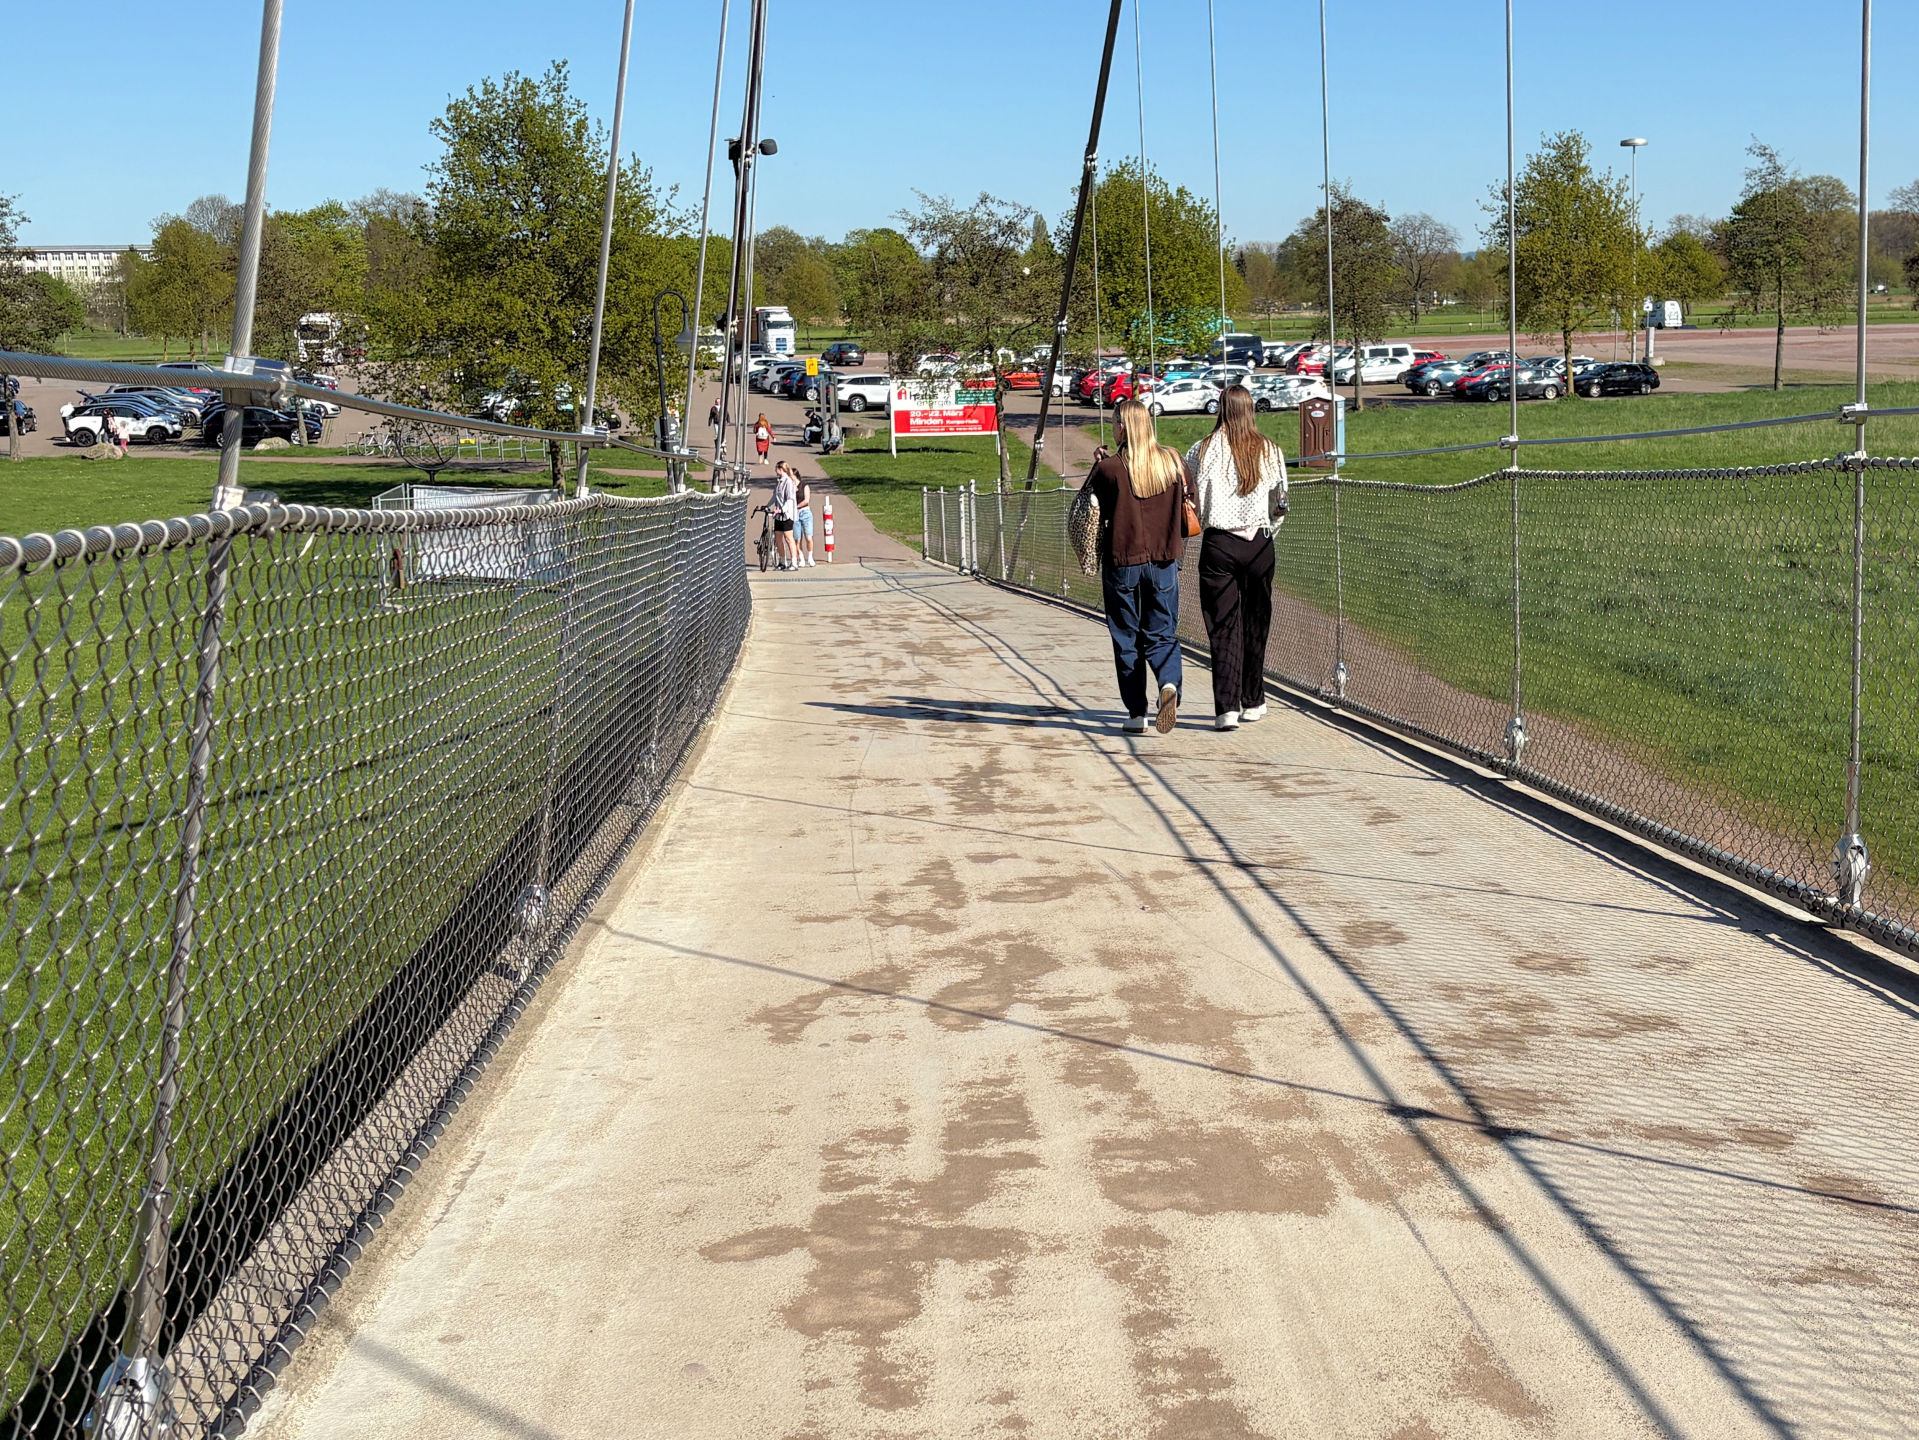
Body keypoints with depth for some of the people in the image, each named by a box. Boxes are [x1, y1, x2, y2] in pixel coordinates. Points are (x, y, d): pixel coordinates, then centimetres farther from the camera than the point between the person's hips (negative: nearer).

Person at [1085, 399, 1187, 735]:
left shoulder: (1108, 468, -11)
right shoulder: (1172, 460, 0)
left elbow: (1090, 513, 0)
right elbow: (1186, 502, 9)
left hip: (1121, 560, -3)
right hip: (1163, 559, 3)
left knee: (1126, 638, 8)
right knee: (1162, 634, 11)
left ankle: (1136, 713, 8)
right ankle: (1169, 683, -18)